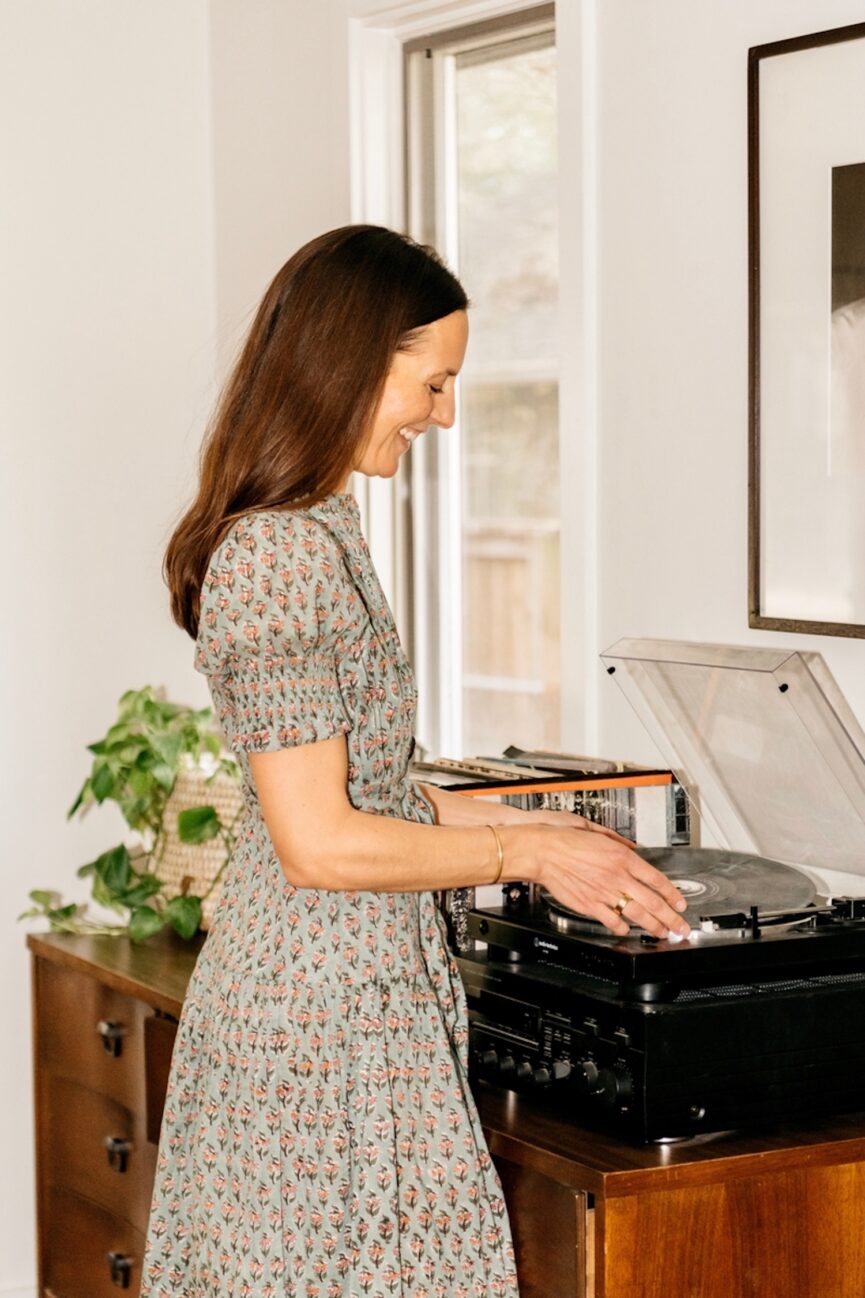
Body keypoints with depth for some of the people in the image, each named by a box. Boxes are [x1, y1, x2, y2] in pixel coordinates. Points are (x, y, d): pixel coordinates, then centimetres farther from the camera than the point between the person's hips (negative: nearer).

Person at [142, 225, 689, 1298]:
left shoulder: (315, 531, 12)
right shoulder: (286, 555, -19)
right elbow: (320, 842, -21)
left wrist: (527, 825, 13)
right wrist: (528, 853, -11)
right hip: (329, 1009, -10)